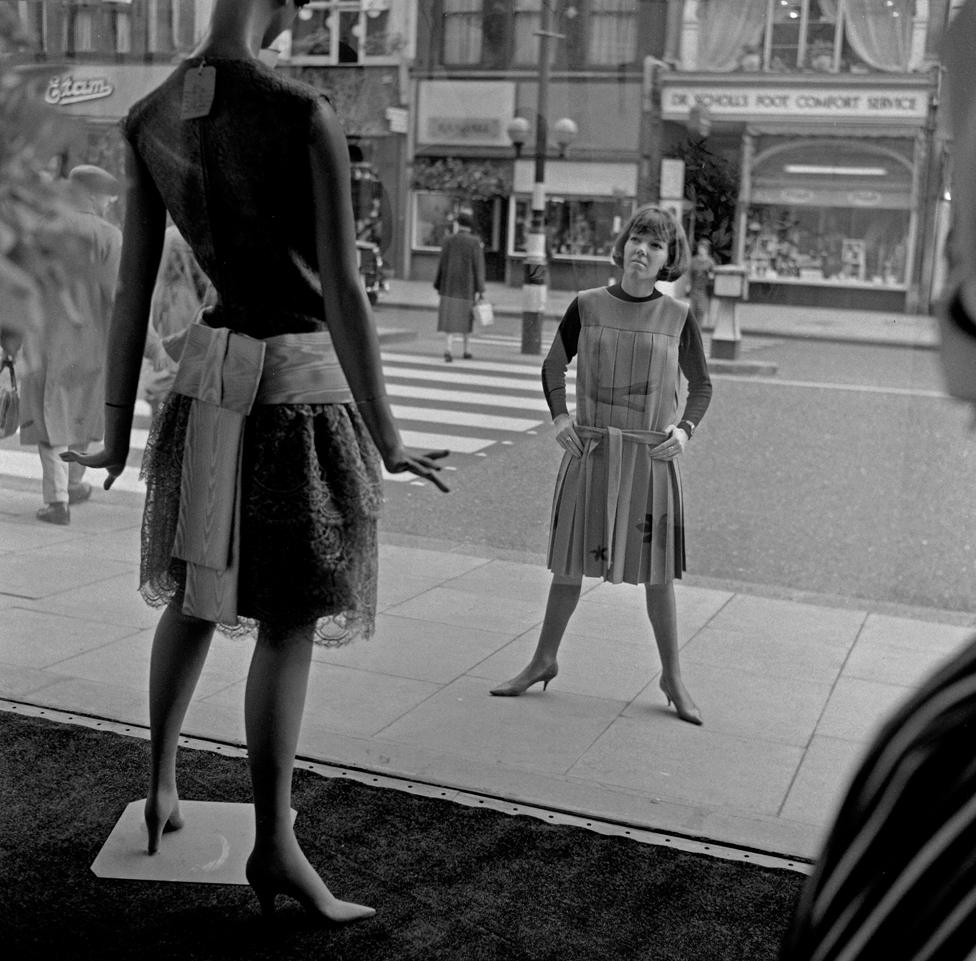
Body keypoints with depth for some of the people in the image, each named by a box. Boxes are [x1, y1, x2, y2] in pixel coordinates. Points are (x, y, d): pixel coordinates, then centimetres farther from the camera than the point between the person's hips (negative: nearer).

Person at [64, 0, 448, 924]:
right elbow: (343, 290, -19)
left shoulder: (146, 119, 1)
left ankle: (160, 786, 34)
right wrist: (385, 440, -12)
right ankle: (273, 844, 7)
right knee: (289, 621, 1)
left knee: (198, 591, 22)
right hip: (302, 380, -6)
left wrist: (116, 431, 10)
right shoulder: (305, 115, -18)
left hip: (210, 372, 6)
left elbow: (132, 286, 4)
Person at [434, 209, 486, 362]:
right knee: (465, 316, 15)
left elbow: (442, 264, 2)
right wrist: (479, 290, -10)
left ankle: (449, 348, -19)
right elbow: (478, 267, -12)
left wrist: (439, 286, 10)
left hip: (450, 285, 1)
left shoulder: (449, 240, -1)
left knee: (451, 316, -1)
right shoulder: (475, 242, -9)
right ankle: (465, 349, 24)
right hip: (468, 285, -1)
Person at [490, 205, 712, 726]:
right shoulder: (587, 306, 0)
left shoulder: (678, 318, -1)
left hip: (650, 456, 0)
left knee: (657, 571, 5)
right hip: (589, 450, 1)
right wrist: (560, 416, -2)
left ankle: (672, 677, 21)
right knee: (570, 561, 8)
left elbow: (702, 384, 11)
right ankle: (544, 660, 26)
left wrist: (685, 429, -4)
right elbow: (553, 365, 12)